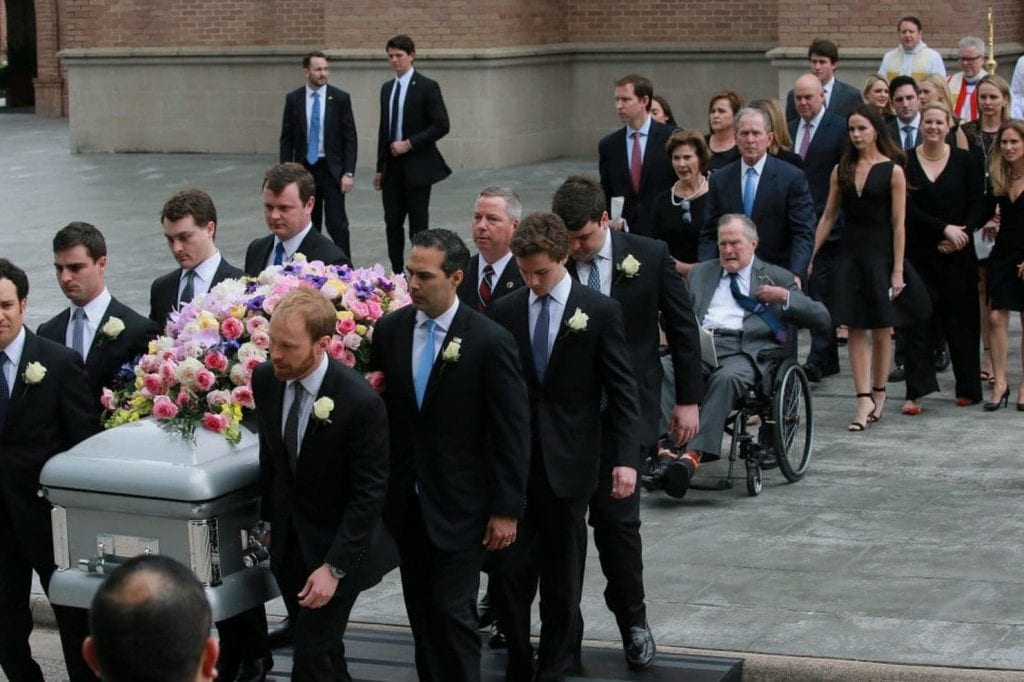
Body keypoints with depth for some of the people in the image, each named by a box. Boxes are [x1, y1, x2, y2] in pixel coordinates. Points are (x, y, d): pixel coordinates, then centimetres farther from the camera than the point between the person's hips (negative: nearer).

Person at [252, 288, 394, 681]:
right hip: (288, 539, 6)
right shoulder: (265, 379, -7)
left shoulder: (361, 402, -25)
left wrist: (335, 567, -24)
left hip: (336, 541, -6)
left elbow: (368, 494, -21)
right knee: (321, 648, 15)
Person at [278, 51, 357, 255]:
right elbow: (286, 139, 6)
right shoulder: (293, 99, 3)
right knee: (308, 224, 7)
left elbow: (350, 138, -2)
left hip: (332, 169, -2)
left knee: (337, 223, -6)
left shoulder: (340, 98, -2)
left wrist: (349, 173, -9)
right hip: (304, 168, 2)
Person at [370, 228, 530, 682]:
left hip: (459, 503, -5)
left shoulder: (490, 341, -13)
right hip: (406, 500, 5)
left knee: (452, 611, -5)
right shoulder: (390, 329, 0)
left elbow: (512, 432, -10)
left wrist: (507, 509, -10)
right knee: (420, 610, 12)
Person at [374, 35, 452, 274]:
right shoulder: (387, 88, 13)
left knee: (418, 224, -2)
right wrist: (380, 167, 15)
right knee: (392, 223, 6)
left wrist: (409, 144, -16)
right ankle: (396, 272, 13)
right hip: (392, 166, 6)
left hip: (417, 165, -6)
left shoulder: (427, 87, -7)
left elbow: (441, 126, -12)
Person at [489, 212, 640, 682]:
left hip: (568, 461, -1)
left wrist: (627, 458, -10)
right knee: (511, 570, 0)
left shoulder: (600, 312, -3)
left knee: (562, 577, 8)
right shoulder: (505, 312, 4)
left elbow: (621, 391, -2)